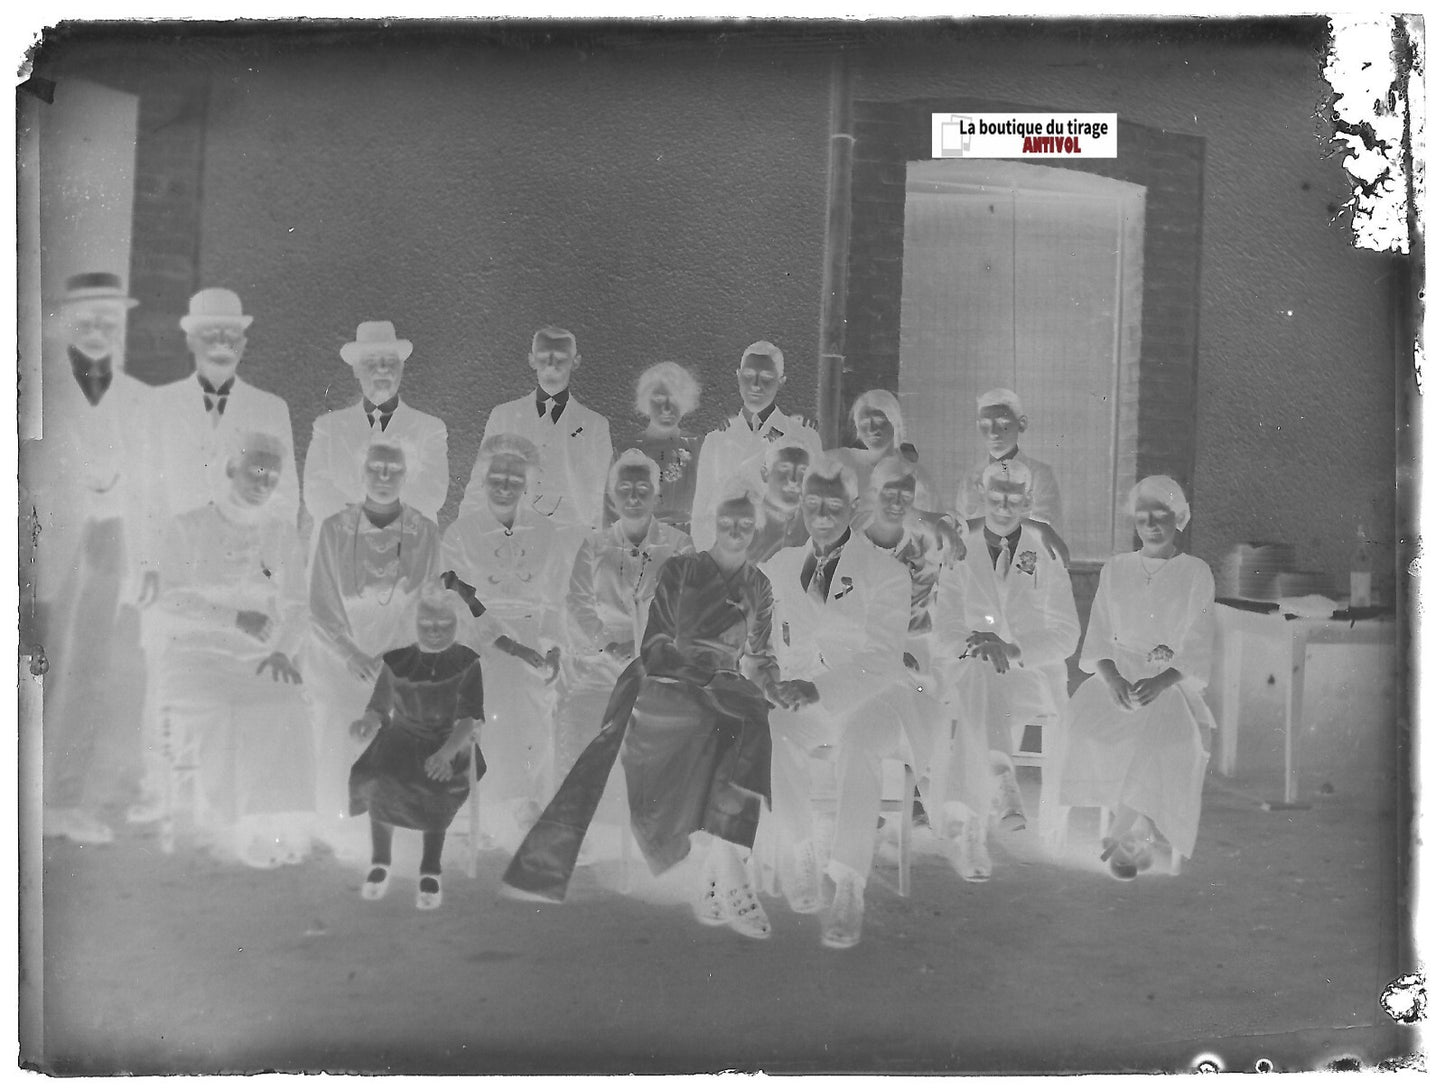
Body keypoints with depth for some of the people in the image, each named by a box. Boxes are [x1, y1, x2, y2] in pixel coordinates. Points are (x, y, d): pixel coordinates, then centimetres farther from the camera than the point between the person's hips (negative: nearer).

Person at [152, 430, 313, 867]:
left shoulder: (283, 534, 12)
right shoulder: (189, 528, 4)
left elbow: (295, 608, 10)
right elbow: (172, 605, -4)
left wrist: (282, 651, -10)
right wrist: (235, 619, -17)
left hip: (258, 663, 2)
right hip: (194, 655, -2)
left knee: (284, 715, -29)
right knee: (217, 717, -32)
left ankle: (275, 833, -25)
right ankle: (221, 831, -22)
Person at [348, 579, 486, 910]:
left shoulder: (468, 662, -3)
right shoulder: (397, 659, 4)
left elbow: (469, 719, -12)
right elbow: (379, 708, 3)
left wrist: (446, 752, -31)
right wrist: (368, 721, -24)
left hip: (451, 742, -2)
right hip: (403, 737, 2)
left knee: (438, 786, -33)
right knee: (378, 783, -28)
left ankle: (431, 870, -16)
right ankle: (381, 861, -7)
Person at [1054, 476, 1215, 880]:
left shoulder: (1196, 573, 8)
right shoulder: (1114, 570, 16)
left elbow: (1197, 649, 0)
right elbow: (1098, 638, 8)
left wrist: (1161, 681, -18)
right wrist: (1113, 678, -13)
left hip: (1171, 681, -2)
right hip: (1117, 676, 2)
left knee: (1166, 733, -33)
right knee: (1087, 722, -28)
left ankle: (1127, 833, -14)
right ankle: (1142, 835, -15)